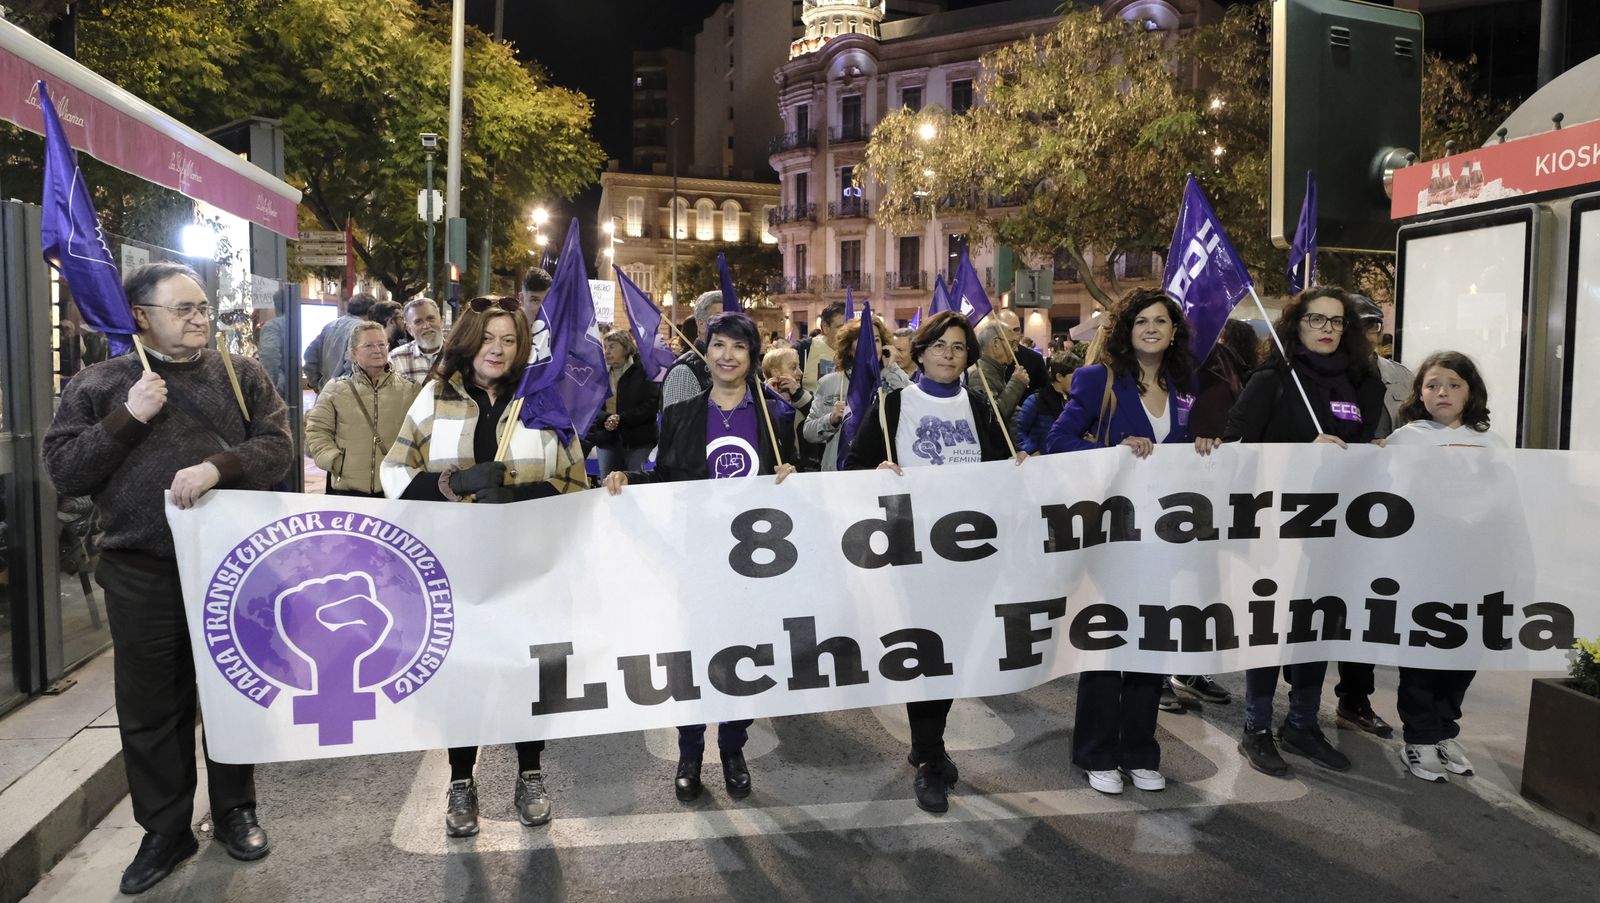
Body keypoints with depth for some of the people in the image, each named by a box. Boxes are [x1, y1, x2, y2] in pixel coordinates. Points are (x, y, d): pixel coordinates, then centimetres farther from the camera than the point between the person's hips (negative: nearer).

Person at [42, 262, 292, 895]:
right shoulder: (98, 385, 4)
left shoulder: (242, 376, 5)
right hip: (142, 576, 0)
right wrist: (127, 420, -13)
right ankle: (165, 830, 25)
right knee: (151, 707, 9)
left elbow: (277, 448, -4)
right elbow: (62, 472, -2)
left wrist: (218, 466, -21)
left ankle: (234, 810, 30)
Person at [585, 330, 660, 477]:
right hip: (606, 441, 4)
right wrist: (606, 418, -18)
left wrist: (621, 419, -17)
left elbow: (651, 404, -11)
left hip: (638, 442, -4)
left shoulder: (643, 371, -4)